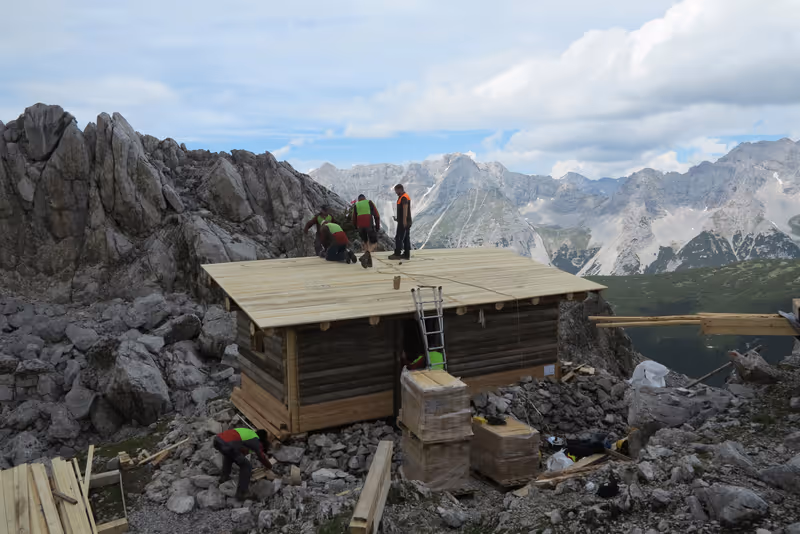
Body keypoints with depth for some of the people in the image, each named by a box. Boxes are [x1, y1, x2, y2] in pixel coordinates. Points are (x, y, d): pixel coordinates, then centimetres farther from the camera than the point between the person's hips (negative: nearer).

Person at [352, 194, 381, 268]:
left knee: (365, 242, 22)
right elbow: (376, 215, 5)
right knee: (374, 244, 5)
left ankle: (369, 261, 10)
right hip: (369, 225, -3)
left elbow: (354, 220, 14)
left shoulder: (356, 205, 18)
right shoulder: (369, 202, 14)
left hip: (360, 226, 3)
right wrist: (378, 226, 12)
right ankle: (365, 256, -23)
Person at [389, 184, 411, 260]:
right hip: (405, 222, 10)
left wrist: (404, 221, -25)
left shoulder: (404, 197, -14)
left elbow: (405, 209, -21)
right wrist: (398, 218, 26)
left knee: (399, 238, -6)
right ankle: (407, 254, 10)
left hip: (403, 222, -10)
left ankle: (397, 254, -4)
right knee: (406, 238, 9)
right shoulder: (403, 197, 18)